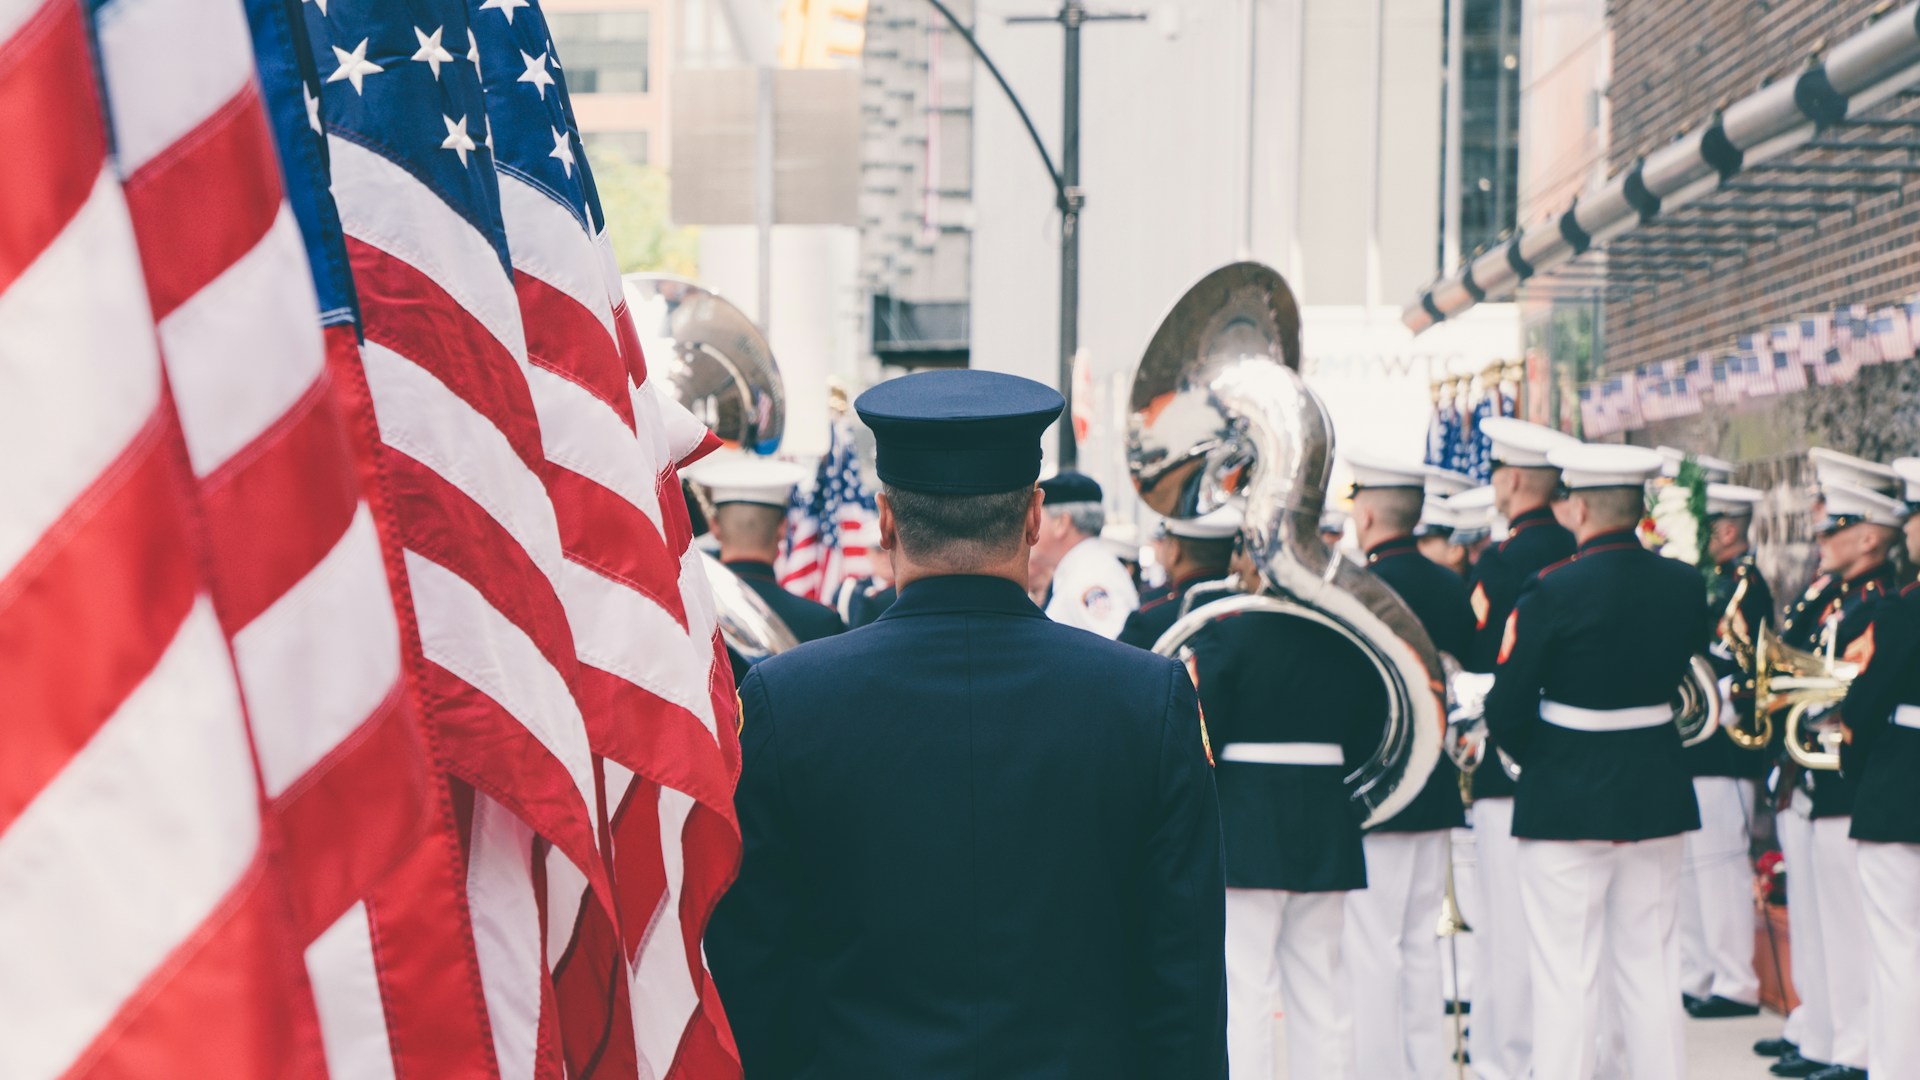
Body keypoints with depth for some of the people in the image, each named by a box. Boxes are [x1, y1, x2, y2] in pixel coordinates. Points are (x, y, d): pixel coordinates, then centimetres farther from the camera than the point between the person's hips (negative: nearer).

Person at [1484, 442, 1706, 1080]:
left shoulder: (1553, 591, -16)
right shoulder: (1685, 586, 0)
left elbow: (1507, 709, -13)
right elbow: (1683, 679, 11)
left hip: (1567, 802, -5)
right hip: (1657, 795, 5)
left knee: (1567, 974, 1)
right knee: (1651, 967, 13)